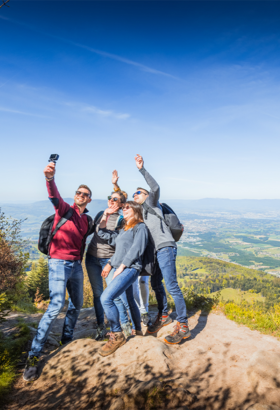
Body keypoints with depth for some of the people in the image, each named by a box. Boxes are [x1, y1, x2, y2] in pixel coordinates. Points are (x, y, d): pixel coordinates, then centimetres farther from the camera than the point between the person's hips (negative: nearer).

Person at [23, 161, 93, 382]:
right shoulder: (65, 209, -4)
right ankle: (34, 356, -2)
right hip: (59, 264, -7)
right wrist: (50, 178, -44)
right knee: (56, 306, -13)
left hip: (76, 265, 7)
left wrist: (79, 262, 14)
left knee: (77, 304, 13)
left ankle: (67, 339, 33)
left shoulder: (87, 220, 13)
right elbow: (54, 196, -26)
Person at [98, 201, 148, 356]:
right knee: (129, 300, 16)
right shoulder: (123, 230, 22)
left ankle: (117, 335, -9)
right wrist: (105, 214, 18)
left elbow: (136, 249, -13)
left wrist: (121, 267, -16)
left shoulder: (140, 227, -2)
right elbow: (103, 233, 23)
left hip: (129, 268, -8)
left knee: (106, 298, -20)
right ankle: (138, 331, 31)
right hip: (119, 269, 8)